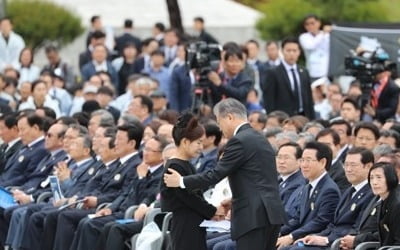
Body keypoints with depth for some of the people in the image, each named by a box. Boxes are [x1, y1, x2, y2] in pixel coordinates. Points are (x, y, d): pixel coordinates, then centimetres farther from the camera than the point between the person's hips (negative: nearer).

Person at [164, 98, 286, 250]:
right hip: (271, 214, 9)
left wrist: (181, 181, 0)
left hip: (253, 216, -9)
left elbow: (216, 175, -11)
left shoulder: (239, 141, -10)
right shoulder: (260, 139, 19)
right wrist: (236, 200, 23)